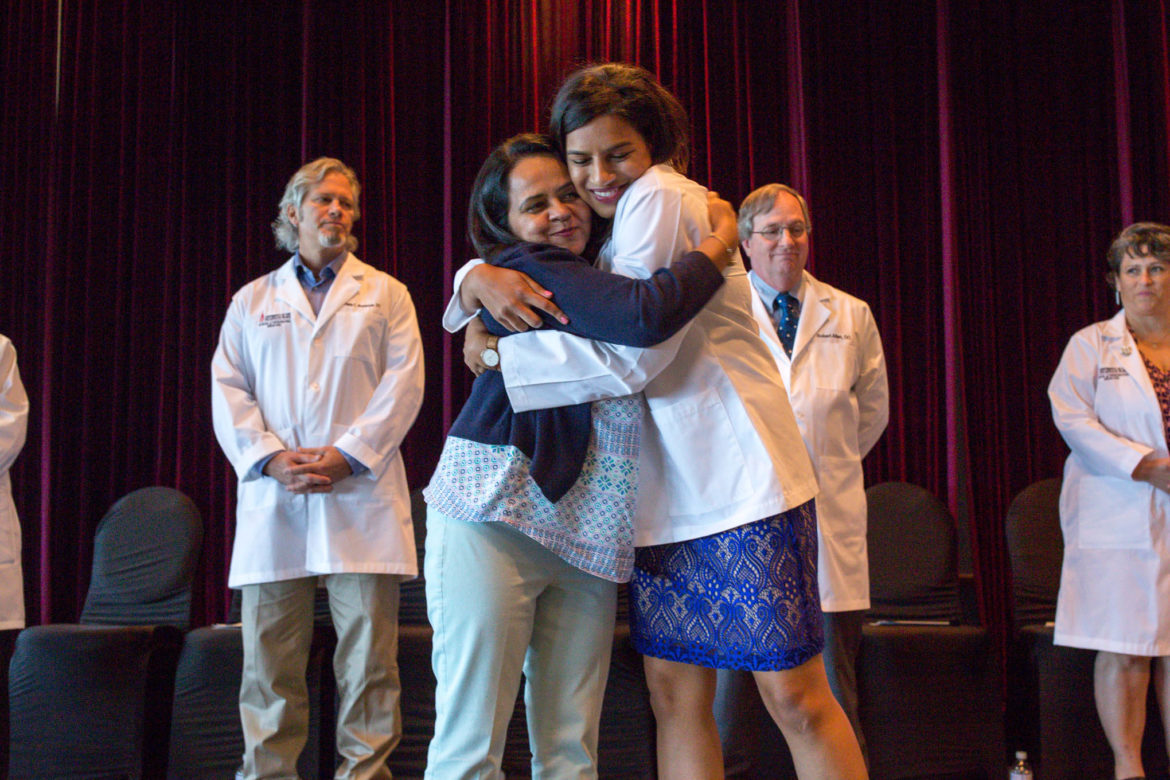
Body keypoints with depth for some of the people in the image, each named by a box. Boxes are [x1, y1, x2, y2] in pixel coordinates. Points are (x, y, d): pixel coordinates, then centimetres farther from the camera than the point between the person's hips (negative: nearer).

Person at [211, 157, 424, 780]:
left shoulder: (385, 294, 14)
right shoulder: (252, 300, 19)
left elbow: (403, 383, 2)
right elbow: (228, 390, 9)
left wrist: (345, 456, -10)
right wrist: (271, 458, -8)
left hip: (360, 492, -1)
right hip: (272, 496, 2)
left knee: (368, 652, -4)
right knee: (268, 658, 1)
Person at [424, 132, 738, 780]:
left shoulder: (587, 277, 17)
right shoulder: (524, 270, -11)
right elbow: (645, 315, -24)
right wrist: (722, 242, -11)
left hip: (585, 532, 8)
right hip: (495, 520, -8)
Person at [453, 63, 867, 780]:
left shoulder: (660, 197, -9)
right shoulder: (608, 227, 18)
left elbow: (629, 355, -16)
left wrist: (502, 348, -11)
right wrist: (481, 277, -7)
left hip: (740, 477, -8)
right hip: (663, 496, 8)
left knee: (796, 699, -4)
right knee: (676, 695, 6)